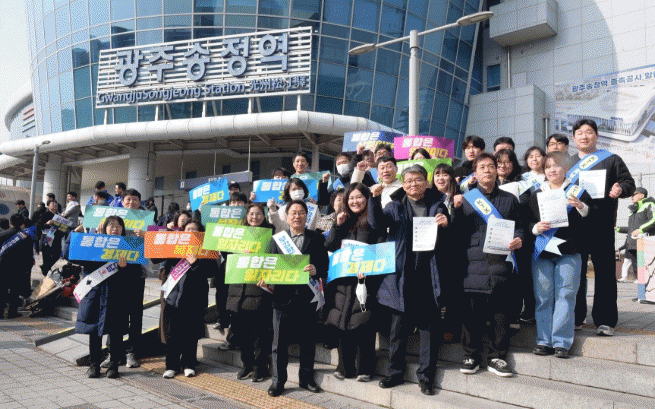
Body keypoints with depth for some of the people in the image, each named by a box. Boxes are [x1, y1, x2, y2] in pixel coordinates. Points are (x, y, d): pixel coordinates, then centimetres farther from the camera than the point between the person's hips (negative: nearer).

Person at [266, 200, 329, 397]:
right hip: (283, 297, 1)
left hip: (307, 297, 0)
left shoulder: (317, 239, 7)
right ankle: (278, 380, 18)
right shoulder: (277, 238, 11)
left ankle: (306, 377, 24)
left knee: (307, 340, 9)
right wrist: (265, 279, -10)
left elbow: (325, 265, 0)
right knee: (280, 341, 5)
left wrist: (316, 270, -20)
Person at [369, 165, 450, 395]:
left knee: (430, 325, 3)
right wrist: (375, 198, -20)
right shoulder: (396, 207, 14)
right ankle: (395, 372, 20)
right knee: (399, 324, 7)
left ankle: (426, 375, 15)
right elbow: (377, 223, -5)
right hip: (402, 274, 0)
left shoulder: (437, 206, 14)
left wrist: (445, 225, -12)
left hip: (429, 274, 0)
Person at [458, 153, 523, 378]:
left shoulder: (509, 199, 18)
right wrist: (455, 209, -4)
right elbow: (459, 232, 11)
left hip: (501, 261, 1)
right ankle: (471, 355, 13)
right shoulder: (466, 199, 13)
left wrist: (518, 239, -3)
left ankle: (497, 357, 14)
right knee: (473, 310, 0)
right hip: (475, 262, -1)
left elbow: (518, 226, 14)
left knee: (502, 310, 2)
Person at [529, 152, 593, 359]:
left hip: (568, 252, -2)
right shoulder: (536, 195, 15)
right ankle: (544, 341, 7)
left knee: (565, 295, -4)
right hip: (542, 252, 2)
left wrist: (580, 207, -18)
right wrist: (536, 227, -8)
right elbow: (526, 221, 13)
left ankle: (562, 342, 2)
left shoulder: (577, 192, 9)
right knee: (543, 297, 0)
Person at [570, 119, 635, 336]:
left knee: (604, 271, -2)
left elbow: (629, 183, 6)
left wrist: (620, 189, -15)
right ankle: (575, 317, 15)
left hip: (602, 225, -2)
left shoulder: (611, 160, 11)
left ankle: (605, 320, 6)